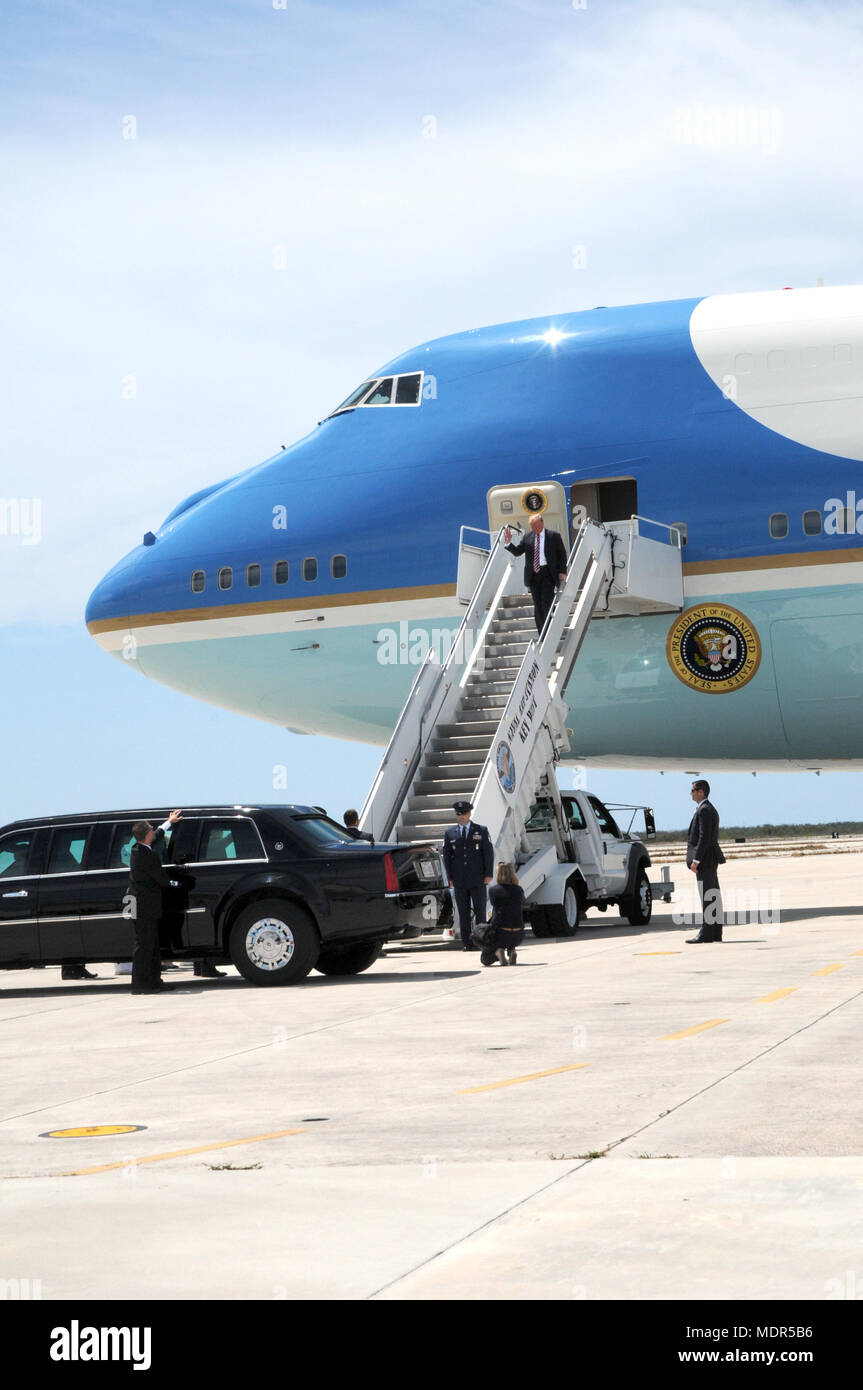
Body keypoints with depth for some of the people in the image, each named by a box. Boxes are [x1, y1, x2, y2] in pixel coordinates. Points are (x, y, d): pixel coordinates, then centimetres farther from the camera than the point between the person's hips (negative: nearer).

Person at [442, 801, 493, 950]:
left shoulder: (481, 831, 5)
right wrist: (450, 877, 0)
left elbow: (488, 852, 2)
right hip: (459, 881, 1)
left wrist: (488, 874, -6)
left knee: (480, 911, 0)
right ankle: (466, 943, 3)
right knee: (463, 913, 1)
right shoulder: (449, 833, 8)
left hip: (478, 880, -1)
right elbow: (446, 856, 8)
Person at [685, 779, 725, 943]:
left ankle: (706, 934, -11)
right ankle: (715, 932, 13)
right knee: (712, 896, 10)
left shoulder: (704, 810, -14)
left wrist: (696, 860, -21)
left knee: (707, 896, -10)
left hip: (705, 859, -11)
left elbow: (704, 837, -20)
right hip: (710, 861, 11)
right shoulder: (710, 809, 19)